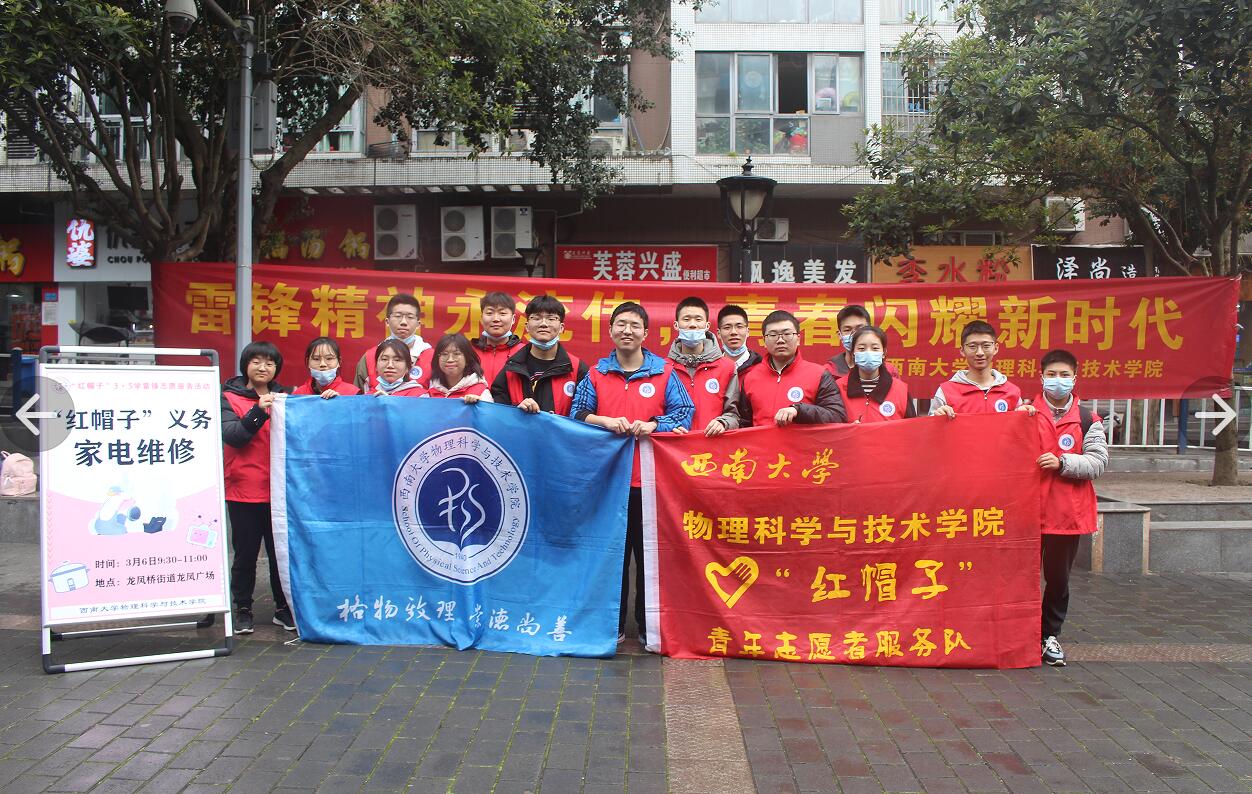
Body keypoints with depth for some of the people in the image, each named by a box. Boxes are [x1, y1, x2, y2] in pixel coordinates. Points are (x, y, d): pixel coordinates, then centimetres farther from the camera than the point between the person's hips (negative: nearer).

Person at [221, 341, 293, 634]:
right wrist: (260, 411, -24)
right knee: (245, 553, 6)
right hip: (243, 490, -2)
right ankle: (243, 610, 18)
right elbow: (231, 435, -14)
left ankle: (283, 607, 17)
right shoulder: (230, 398, 2)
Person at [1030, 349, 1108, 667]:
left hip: (1068, 512, 0)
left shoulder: (1088, 420, 4)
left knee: (1058, 577, 10)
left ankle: (1050, 636, 24)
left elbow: (1098, 461, -4)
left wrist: (1062, 462, -16)